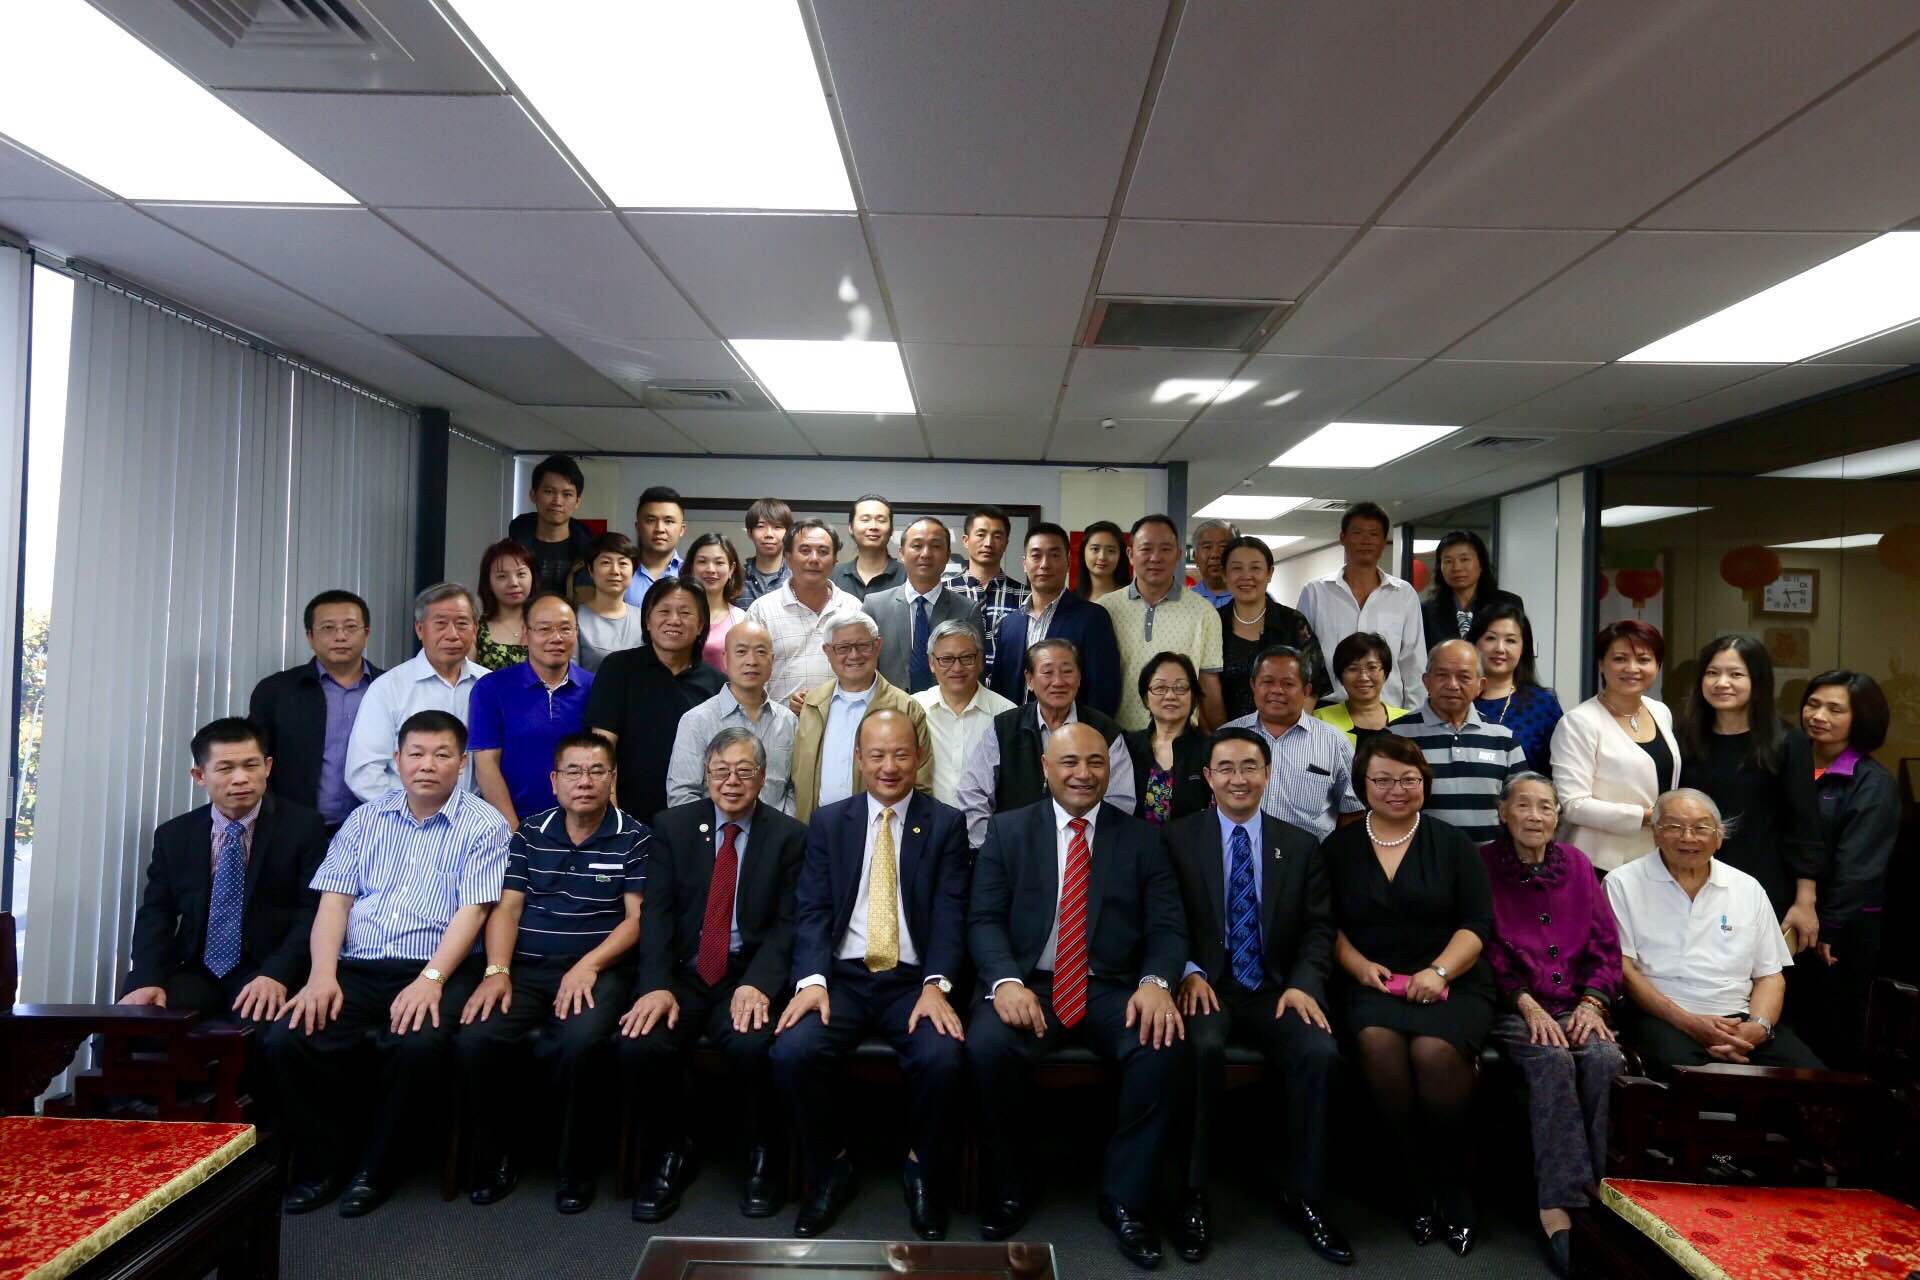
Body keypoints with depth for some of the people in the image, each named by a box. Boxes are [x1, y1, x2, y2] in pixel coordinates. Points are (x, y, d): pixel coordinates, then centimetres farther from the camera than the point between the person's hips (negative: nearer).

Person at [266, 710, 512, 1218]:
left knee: (421, 1044, -32)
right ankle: (324, 1160, 3)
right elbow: (334, 900, 6)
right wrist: (322, 975, -10)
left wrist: (430, 979, -22)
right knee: (287, 1039, -22)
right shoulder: (366, 819, 15)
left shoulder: (484, 825, 2)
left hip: (436, 971, -4)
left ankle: (375, 1166, -4)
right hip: (356, 969, 4)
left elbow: (471, 911, -8)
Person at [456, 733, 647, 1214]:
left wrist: (588, 966, -17)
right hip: (525, 968, 3)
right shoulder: (530, 833, 13)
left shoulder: (635, 838, 2)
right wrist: (496, 971, -8)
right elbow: (507, 907, 8)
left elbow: (637, 918, -3)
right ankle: (494, 1160, 2)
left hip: (599, 969, -3)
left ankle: (576, 1169, -7)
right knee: (474, 1039, -23)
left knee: (582, 1042, -32)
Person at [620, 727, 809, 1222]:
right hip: (683, 971, 2)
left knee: (752, 1045, -30)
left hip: (750, 975, -2)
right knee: (639, 1046, -24)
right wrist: (657, 985, -15)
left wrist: (757, 983, -20)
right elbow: (657, 912, 0)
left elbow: (788, 923, -3)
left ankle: (762, 1156, 1)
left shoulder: (790, 836, 3)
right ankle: (671, 1150, 7)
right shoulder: (672, 826, 8)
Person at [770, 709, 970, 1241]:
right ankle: (831, 1167, 4)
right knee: (792, 1051, -25)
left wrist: (935, 985, -19)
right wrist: (812, 979, -16)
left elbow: (950, 914, -4)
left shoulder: (946, 824, 6)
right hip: (843, 975, 1)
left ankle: (922, 1169, 3)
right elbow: (812, 910, 1)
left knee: (942, 1057, -29)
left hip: (914, 980, -1)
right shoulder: (828, 822, 10)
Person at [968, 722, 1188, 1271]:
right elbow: (984, 919, -1)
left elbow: (1168, 926, 2)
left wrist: (1155, 982, -20)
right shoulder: (1007, 829, 7)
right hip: (1030, 984, 0)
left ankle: (1125, 1197, -4)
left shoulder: (1141, 837, 9)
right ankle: (1011, 1186, 0)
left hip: (1114, 989, 1)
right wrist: (1006, 981, -20)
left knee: (1164, 1049, -28)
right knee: (987, 1048, -29)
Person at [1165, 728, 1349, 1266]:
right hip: (1207, 985, -2)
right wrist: (1189, 971, -17)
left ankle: (1303, 1198, -6)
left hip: (1276, 989, 2)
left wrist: (1304, 984, -11)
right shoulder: (1177, 838, 5)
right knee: (1203, 1048, -33)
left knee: (1321, 1054, -26)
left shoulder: (1302, 845, 12)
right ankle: (1194, 1195, -14)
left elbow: (1318, 929, 6)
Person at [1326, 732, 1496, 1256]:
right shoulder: (1338, 847, 12)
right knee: (1378, 1040, -32)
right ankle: (1413, 1177, -12)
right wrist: (1359, 965, -9)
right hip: (1371, 984, 1)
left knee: (1433, 1050, -31)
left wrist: (1439, 970, -13)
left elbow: (1477, 923, 3)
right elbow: (1326, 924, 9)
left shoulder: (1453, 844, 10)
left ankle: (1451, 1182, -6)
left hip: (1450, 982, 0)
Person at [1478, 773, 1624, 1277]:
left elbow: (1606, 944, 10)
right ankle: (1561, 1205, -25)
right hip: (1514, 1008, -3)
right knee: (1553, 1061, -32)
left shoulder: (1576, 864, 14)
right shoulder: (1482, 864, 3)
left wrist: (1593, 1002, -6)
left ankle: (1580, 1199, -17)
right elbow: (1486, 949, -3)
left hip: (1576, 1006, 3)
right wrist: (1528, 1004, -14)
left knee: (1603, 1059, -28)